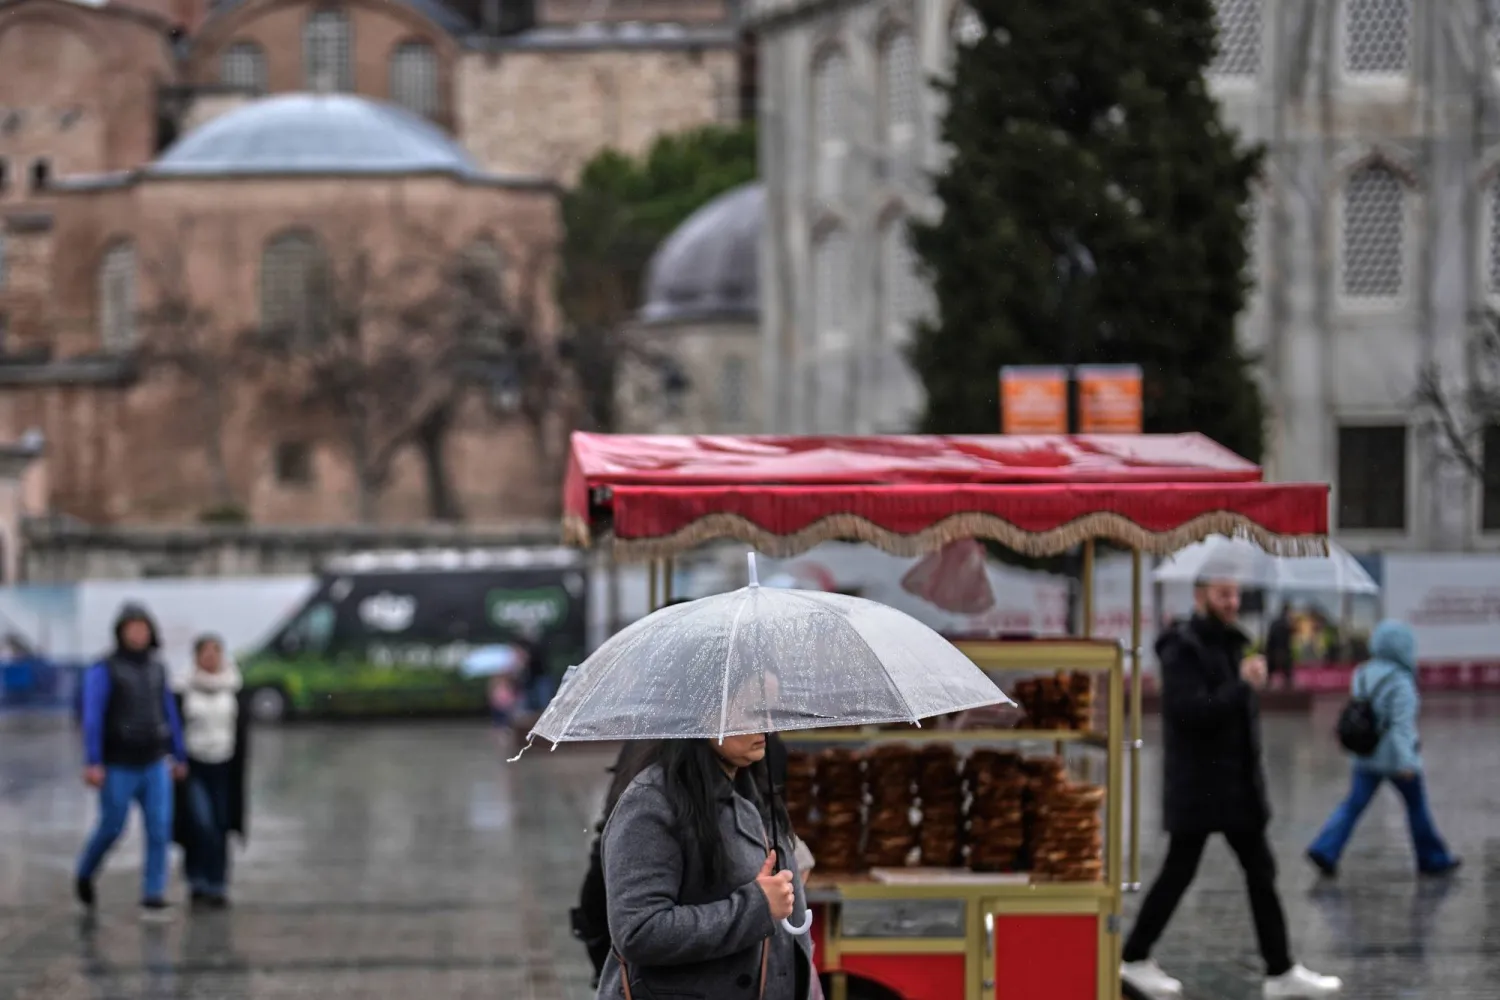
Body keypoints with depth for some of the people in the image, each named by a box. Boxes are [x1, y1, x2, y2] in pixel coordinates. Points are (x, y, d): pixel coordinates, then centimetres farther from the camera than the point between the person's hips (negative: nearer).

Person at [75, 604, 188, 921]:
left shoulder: (157, 668, 7)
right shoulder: (103, 671, -9)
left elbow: (170, 714, 14)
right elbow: (93, 718, -15)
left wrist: (179, 757, 14)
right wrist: (92, 763, -23)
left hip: (155, 765, 4)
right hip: (118, 767, -4)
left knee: (160, 829, -7)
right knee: (111, 829, 7)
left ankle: (153, 898, -5)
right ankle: (85, 874, 36)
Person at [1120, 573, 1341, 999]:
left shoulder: (1231, 643, 15)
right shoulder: (1183, 649, -14)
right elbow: (1191, 711, -26)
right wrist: (1242, 685, -21)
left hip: (1239, 785, 9)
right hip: (1197, 785, -9)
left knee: (1261, 875, 6)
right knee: (1178, 873, 0)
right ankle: (1135, 958, 14)